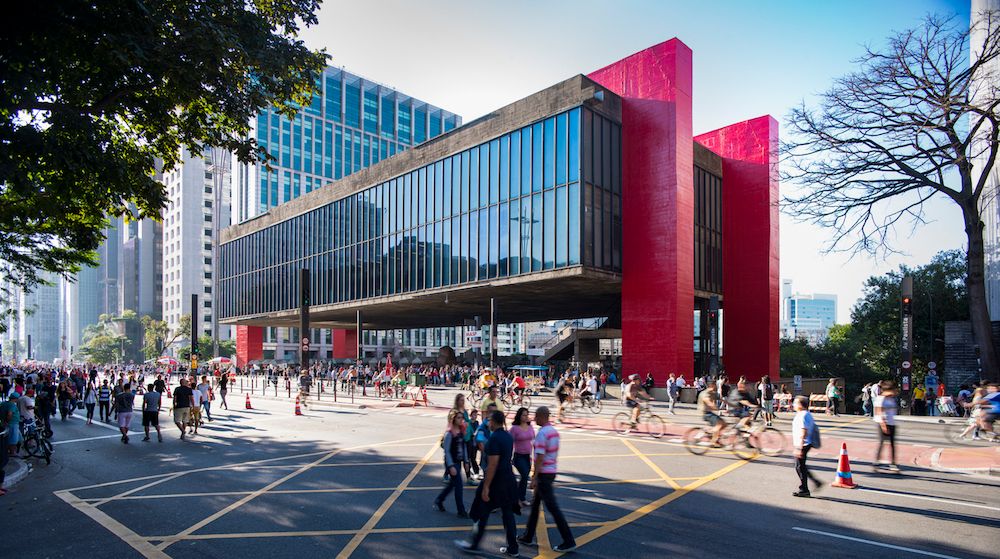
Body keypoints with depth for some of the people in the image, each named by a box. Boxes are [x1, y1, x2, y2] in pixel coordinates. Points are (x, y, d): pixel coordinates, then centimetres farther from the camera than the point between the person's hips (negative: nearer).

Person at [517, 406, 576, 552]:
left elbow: (540, 457, -22)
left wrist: (534, 477, -20)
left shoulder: (542, 433, -19)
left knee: (552, 507, -4)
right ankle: (528, 536, 27)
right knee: (535, 504, 17)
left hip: (543, 473, -9)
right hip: (552, 471, 9)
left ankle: (569, 541, 0)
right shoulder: (554, 431, 9)